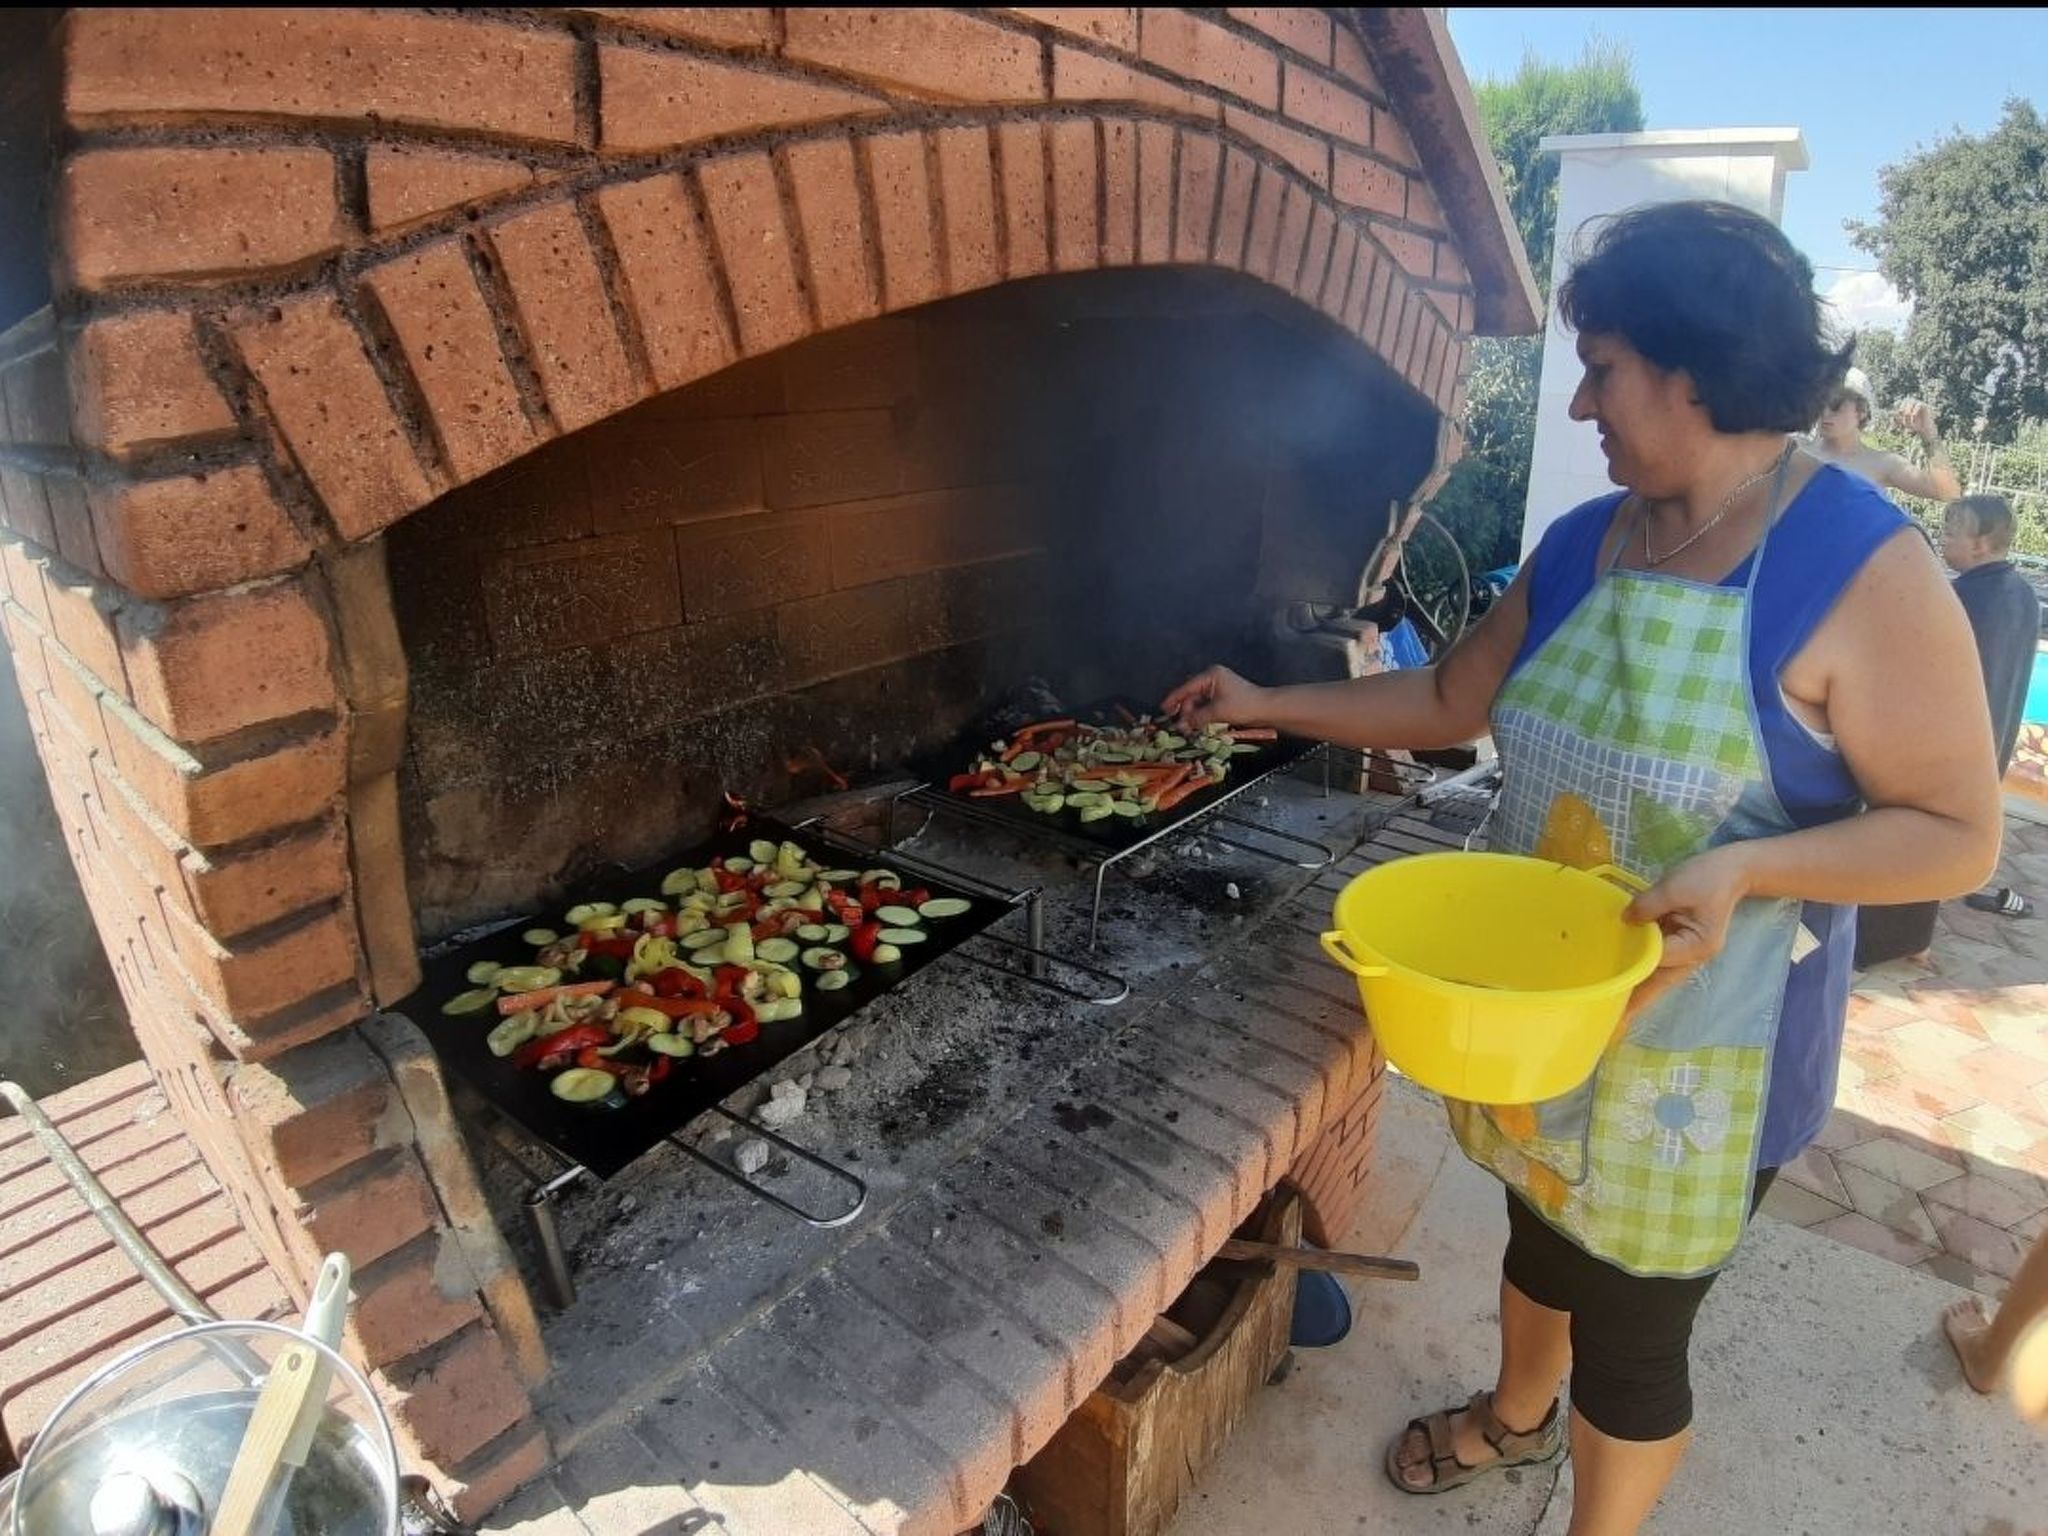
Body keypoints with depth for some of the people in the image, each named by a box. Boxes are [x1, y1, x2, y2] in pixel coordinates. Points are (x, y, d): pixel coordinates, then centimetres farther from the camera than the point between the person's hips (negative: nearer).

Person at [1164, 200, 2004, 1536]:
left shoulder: (1864, 570, -20)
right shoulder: (1580, 548, -1)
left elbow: (1959, 833, -16)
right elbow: (1452, 700, 10)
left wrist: (1746, 868, -31)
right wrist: (1268, 705, 10)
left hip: (1697, 1053, -6)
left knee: (1632, 1332, 13)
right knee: (1542, 1231, 29)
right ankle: (1517, 1415, 58)